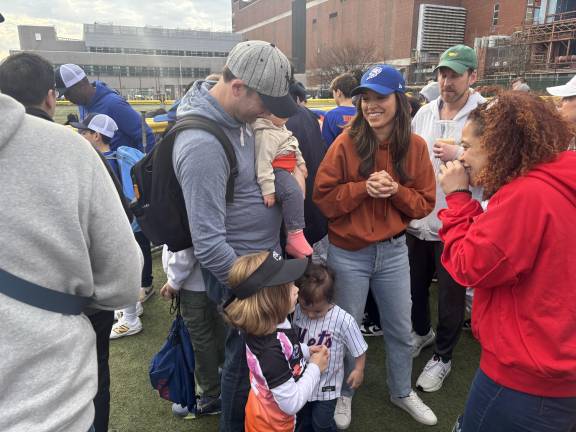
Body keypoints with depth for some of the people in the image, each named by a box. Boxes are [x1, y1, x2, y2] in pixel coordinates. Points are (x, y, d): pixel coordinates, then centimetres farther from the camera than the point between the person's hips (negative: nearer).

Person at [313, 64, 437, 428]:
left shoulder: (415, 146, -4)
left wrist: (396, 191, -19)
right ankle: (344, 393, 39)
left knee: (401, 329, 18)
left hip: (393, 250, 3)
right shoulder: (346, 143, -12)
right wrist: (364, 187, -23)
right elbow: (323, 199, -11)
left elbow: (424, 204, 0)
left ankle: (402, 391, 44)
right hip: (348, 253, -2)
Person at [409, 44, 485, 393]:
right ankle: (422, 332, 48)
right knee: (416, 286, 21)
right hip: (418, 220, 5)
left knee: (451, 296, 10)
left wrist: (460, 155, -25)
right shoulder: (425, 112, 6)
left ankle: (443, 356, 31)